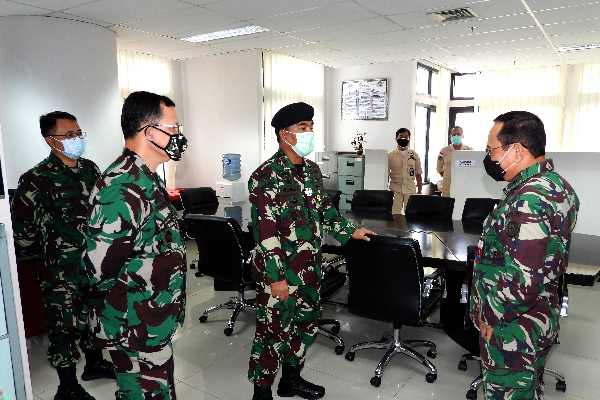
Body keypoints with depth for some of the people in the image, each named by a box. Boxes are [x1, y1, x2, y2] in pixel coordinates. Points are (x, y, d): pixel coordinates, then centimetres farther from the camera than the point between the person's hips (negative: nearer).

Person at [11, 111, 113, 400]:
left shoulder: (90, 169, 3)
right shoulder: (36, 180, -16)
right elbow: (20, 228, -10)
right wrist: (50, 251, -1)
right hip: (61, 273, -6)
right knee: (65, 326, 8)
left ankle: (94, 363, 43)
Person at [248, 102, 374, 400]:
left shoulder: (312, 170, 9)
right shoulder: (266, 176, -17)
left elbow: (324, 208, 21)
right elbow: (265, 231, -21)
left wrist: (350, 231, 19)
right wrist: (277, 276, -21)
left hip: (310, 268, 9)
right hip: (280, 272, -8)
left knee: (307, 323, 20)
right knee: (274, 333, 5)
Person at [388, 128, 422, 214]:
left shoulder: (414, 155, 7)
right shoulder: (390, 155, 3)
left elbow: (418, 174, 9)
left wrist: (419, 191, 5)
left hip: (410, 190, 1)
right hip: (395, 189, -1)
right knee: (395, 214, -1)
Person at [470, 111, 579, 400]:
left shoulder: (529, 200, -29)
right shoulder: (555, 184, 4)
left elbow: (522, 282, -32)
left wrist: (489, 317, -16)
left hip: (513, 331, -9)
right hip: (540, 319, 10)